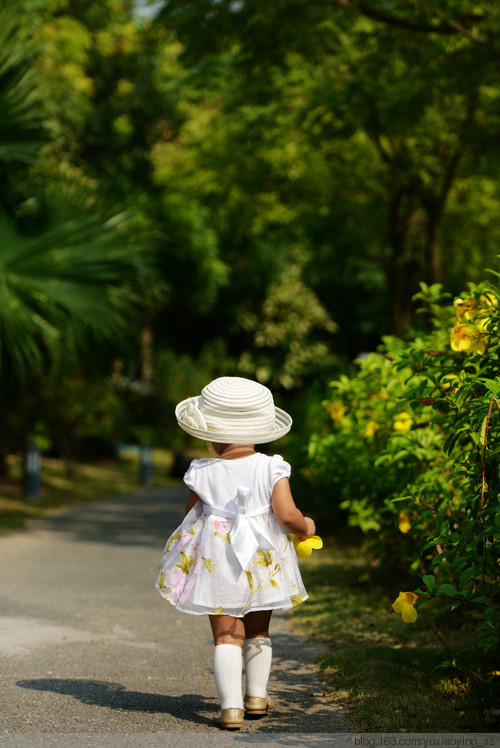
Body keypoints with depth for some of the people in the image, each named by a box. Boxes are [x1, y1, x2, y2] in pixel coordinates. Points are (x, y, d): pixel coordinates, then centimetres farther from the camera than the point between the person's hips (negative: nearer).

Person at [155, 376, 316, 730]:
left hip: (218, 564, -1)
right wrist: (305, 526, 6)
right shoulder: (271, 468, -8)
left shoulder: (202, 474, -5)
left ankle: (231, 705, -11)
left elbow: (191, 519, 5)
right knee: (258, 631, 20)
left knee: (227, 634, 0)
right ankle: (257, 696, 25)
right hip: (264, 563, 1)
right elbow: (287, 516, -15)